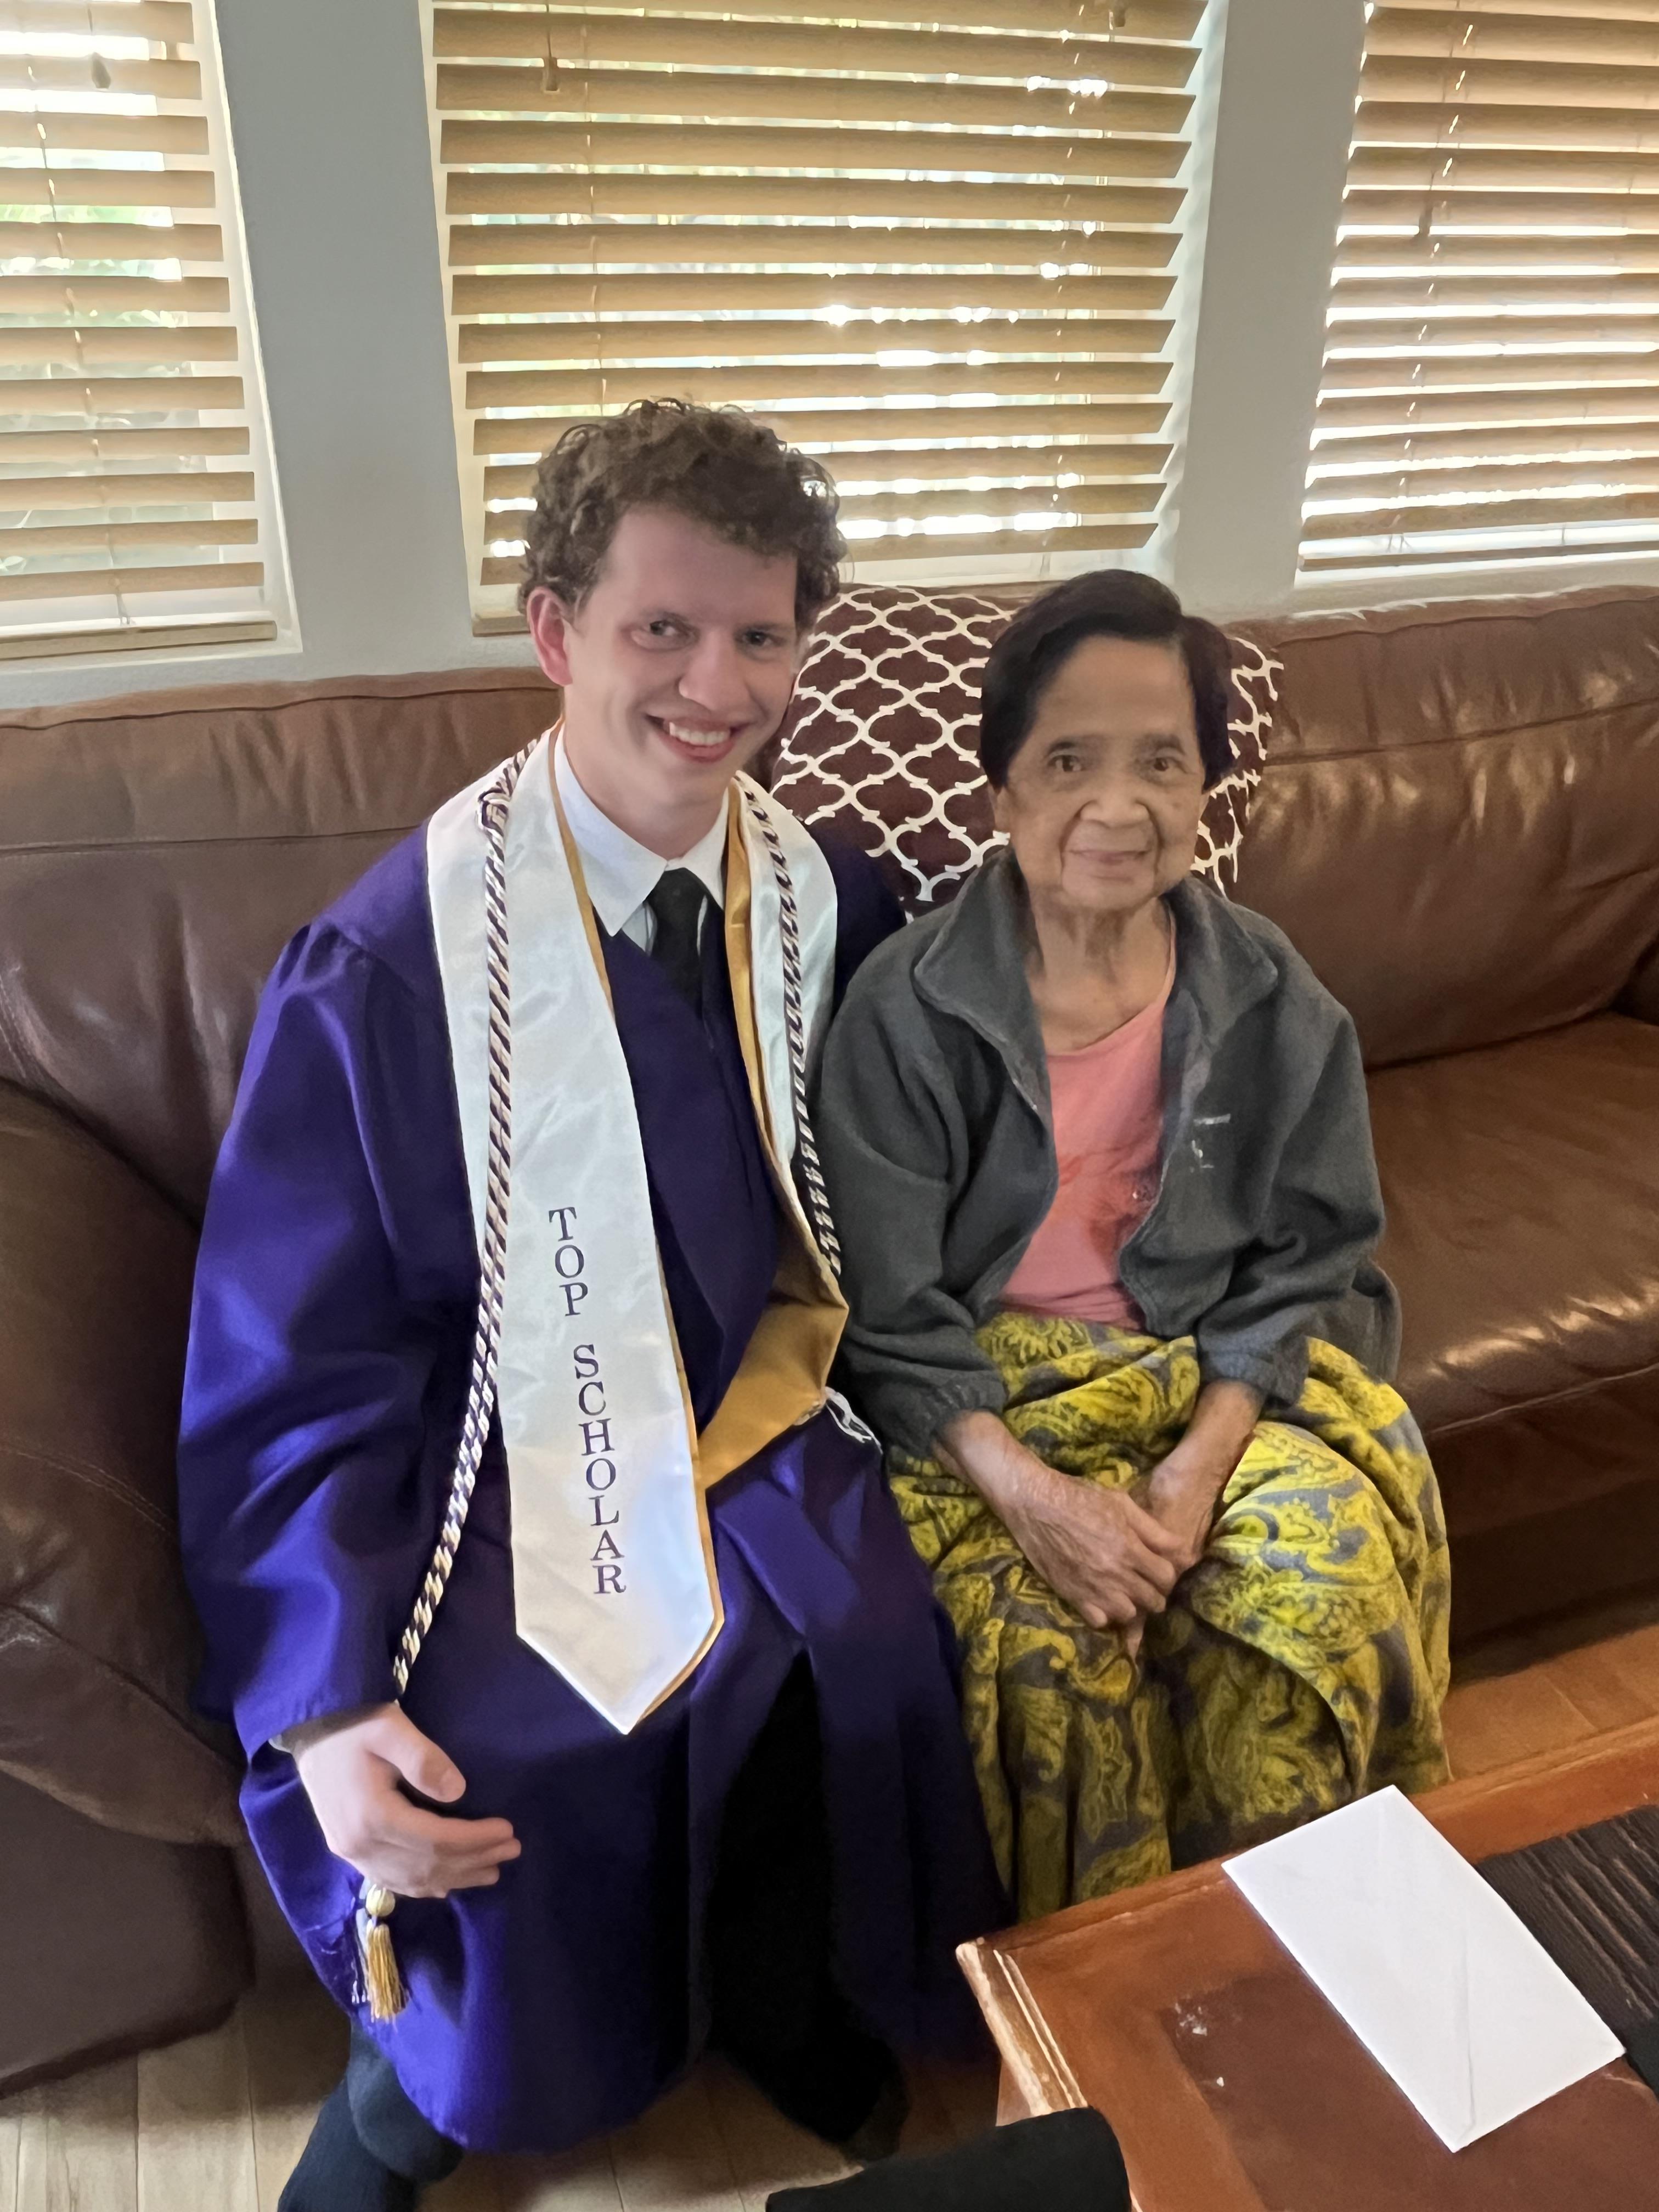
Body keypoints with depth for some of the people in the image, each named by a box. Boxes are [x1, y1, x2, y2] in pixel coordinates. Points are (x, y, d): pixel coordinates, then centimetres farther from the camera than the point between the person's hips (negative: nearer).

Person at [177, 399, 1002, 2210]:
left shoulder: (826, 901, 0)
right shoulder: (389, 960, -13)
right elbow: (285, 1371, -9)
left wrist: (808, 1344, -7)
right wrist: (325, 1707, -16)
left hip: (756, 1418, 4)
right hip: (501, 1464, -3)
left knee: (876, 1658, -22)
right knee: (506, 1778, -26)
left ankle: (789, 2016, 12)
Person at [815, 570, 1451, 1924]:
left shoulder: (1269, 1002, -5)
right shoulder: (909, 1012, -14)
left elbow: (1300, 1261, 0)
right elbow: (887, 1315, -11)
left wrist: (1201, 1463, -14)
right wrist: (1026, 1489, -23)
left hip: (1211, 1369, 3)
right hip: (982, 1391, -2)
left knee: (1333, 1573, -20)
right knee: (1043, 1633, -25)